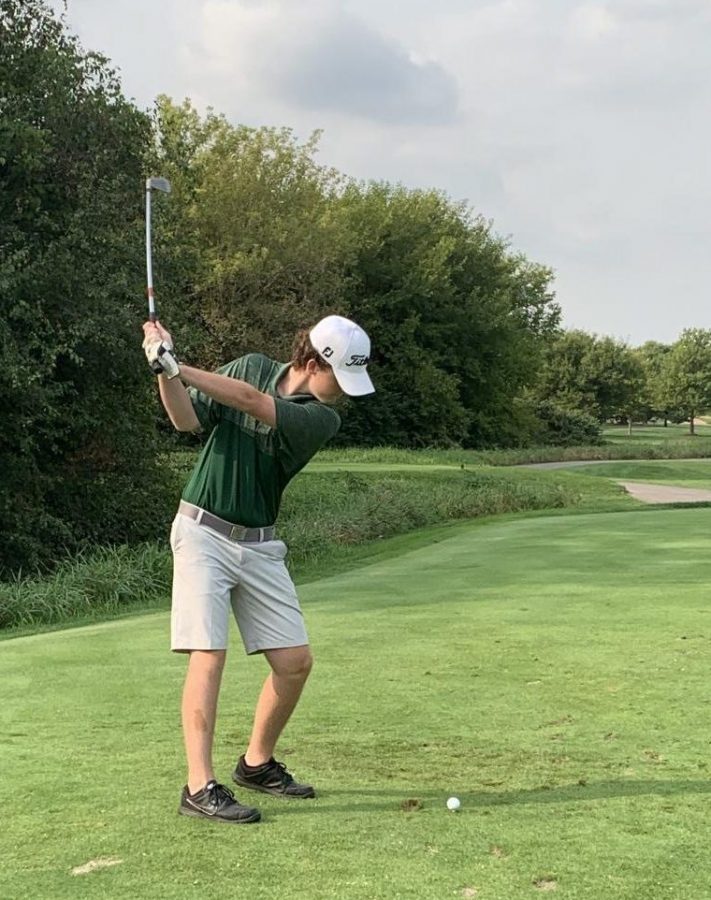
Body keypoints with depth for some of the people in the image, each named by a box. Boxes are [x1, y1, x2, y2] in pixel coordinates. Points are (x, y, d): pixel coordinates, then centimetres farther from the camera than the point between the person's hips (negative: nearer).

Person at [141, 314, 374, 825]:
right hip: (203, 532, -2)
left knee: (295, 660, 0)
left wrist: (174, 366, -24)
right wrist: (165, 372, -19)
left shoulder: (322, 419, -8)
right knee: (209, 654, -13)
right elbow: (188, 420, -2)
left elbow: (250, 401, -21)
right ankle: (200, 786, -10)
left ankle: (257, 763, 21)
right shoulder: (252, 366, -2)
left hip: (259, 545, 3)